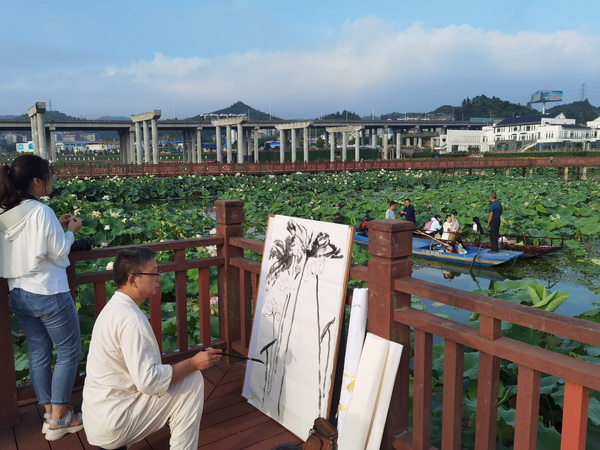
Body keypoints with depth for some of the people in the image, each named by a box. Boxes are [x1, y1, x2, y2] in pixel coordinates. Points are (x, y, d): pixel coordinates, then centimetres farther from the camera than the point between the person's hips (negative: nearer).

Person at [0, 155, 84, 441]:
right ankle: (58, 420, 13)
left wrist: (56, 225, 12)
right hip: (48, 294, -8)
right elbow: (59, 252, -15)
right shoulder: (41, 211, -20)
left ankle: (50, 414, 26)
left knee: (38, 354, 16)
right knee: (69, 352, 7)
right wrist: (70, 231, 1)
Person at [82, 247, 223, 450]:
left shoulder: (115, 307, 8)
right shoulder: (130, 318, -23)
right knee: (192, 380, -10)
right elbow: (149, 381, -27)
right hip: (112, 423, -9)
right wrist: (193, 363, -16)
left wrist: (187, 364, 9)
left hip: (99, 417, 9)